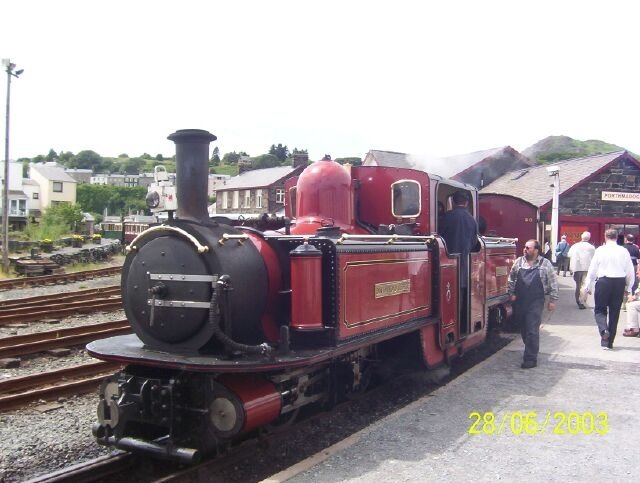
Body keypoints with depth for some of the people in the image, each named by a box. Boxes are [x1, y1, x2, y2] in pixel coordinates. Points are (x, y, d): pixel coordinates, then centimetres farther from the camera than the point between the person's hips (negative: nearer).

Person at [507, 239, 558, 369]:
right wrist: (512, 293, 6)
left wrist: (552, 300, -3)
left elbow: (553, 283, -1)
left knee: (532, 330, -7)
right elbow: (511, 279, 13)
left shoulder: (545, 264, -4)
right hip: (520, 302, 4)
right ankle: (531, 351, 31)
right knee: (523, 329, 12)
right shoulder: (518, 262, 5)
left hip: (536, 303, -4)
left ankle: (531, 358, -2)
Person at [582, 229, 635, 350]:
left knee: (600, 310, 12)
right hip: (620, 283, 2)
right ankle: (609, 343, 18)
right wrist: (628, 288, 17)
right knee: (614, 313, 11)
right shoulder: (624, 251, 0)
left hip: (603, 282, -2)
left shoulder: (600, 250, -5)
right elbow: (630, 272, 4)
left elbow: (592, 269, -2)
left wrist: (588, 286, 8)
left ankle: (604, 330, -16)